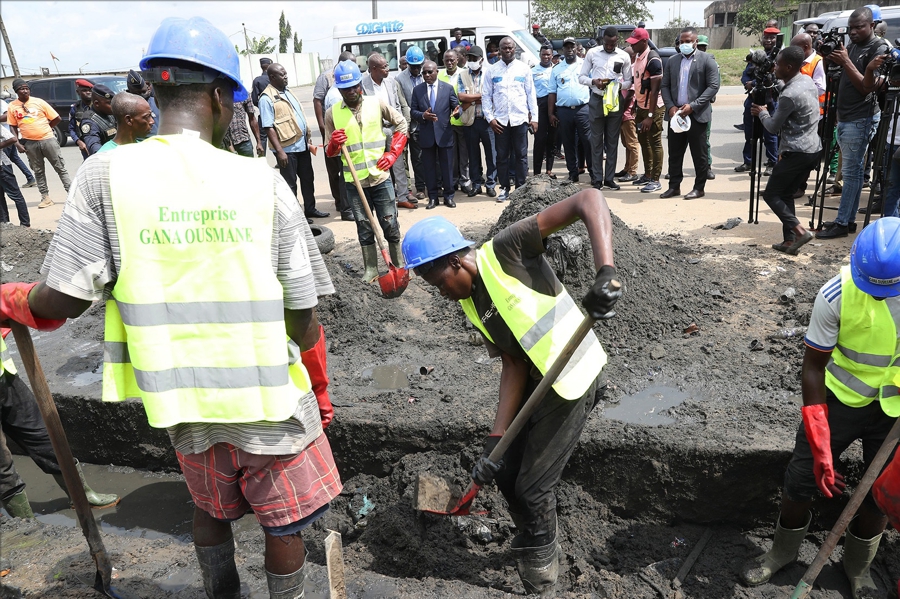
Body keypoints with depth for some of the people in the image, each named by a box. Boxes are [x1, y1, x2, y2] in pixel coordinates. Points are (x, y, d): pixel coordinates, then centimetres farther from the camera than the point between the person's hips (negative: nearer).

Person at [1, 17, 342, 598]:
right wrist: (319, 392, 8)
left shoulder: (106, 173, -9)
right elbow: (303, 315, -8)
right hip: (271, 400, -2)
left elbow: (65, 299, -9)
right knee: (285, 525, 18)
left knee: (212, 510, 29)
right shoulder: (262, 181, -11)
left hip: (185, 401, 3)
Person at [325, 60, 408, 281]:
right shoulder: (332, 113, 0)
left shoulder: (376, 104, 0)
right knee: (364, 227, 8)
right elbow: (329, 152, 4)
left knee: (390, 224, 5)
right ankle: (371, 268, 19)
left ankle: (399, 265, 19)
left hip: (380, 177, 0)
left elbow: (401, 124, 11)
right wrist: (334, 144, -19)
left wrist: (393, 153, 2)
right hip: (354, 181, 0)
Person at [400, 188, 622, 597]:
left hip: (572, 381, -8)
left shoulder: (505, 251, -20)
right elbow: (513, 365, -3)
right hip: (534, 381, 8)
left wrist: (606, 273, -40)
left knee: (533, 487, 0)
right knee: (506, 474, 16)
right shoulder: (472, 304, 2)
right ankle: (534, 543, 44)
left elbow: (588, 199, -27)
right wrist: (495, 439, -11)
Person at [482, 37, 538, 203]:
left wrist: (534, 117, 0)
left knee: (521, 156, 3)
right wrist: (490, 118, -5)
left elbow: (531, 94, 5)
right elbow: (486, 96, 4)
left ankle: (521, 188, 10)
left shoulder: (524, 68, 5)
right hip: (500, 120, 1)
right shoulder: (492, 70, 5)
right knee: (502, 156, 5)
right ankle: (504, 188, 14)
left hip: (520, 119, 0)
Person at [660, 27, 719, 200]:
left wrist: (693, 106, -15)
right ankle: (674, 186, 17)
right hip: (675, 113, 4)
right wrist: (670, 106, -5)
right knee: (674, 153, 7)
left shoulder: (707, 60, -1)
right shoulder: (672, 61, 12)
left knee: (699, 154, 2)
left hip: (697, 114, -4)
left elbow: (713, 86, -7)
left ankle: (699, 188, 11)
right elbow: (665, 86, 12)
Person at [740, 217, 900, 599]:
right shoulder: (836, 295, -24)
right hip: (840, 399, -1)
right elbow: (814, 365, -15)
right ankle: (783, 552, 30)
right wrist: (820, 447, -18)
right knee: (801, 480, 4)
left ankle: (858, 567, 37)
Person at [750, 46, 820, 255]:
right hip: (813, 149, 9)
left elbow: (773, 127, -10)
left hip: (797, 153, -9)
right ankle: (790, 240, 13)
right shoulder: (807, 81, 9)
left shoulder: (790, 94, -21)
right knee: (786, 194, 15)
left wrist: (762, 113, 7)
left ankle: (799, 231, -8)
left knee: (771, 194, 0)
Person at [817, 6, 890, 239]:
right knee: (854, 171, 11)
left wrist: (846, 62, -19)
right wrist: (832, 58, -1)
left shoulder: (879, 49, -10)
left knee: (851, 172, -7)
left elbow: (867, 87, -16)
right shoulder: (852, 45, 14)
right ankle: (849, 218, 16)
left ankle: (842, 223, -5)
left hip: (860, 120, -8)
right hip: (844, 117, 8)